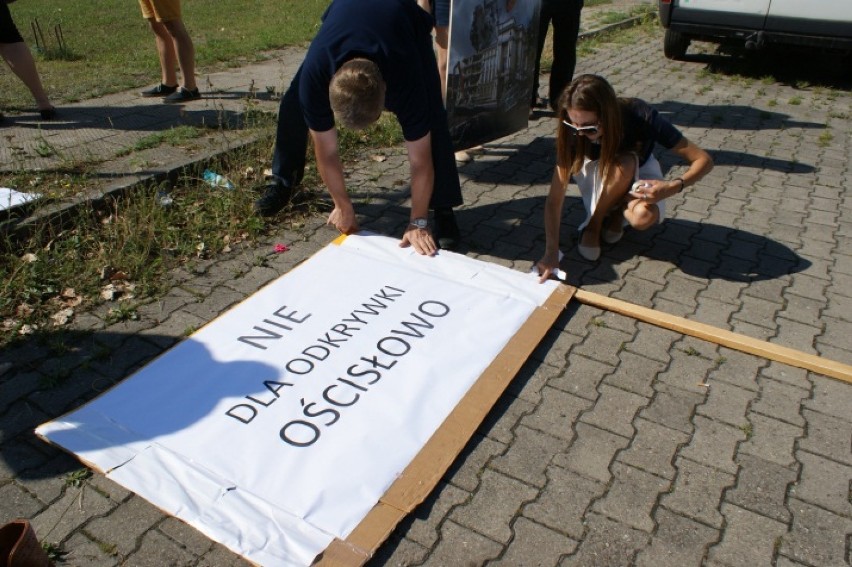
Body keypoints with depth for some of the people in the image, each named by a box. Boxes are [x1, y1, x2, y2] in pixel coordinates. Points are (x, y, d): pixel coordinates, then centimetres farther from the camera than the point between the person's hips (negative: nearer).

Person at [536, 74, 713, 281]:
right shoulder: (574, 131, -29)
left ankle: (616, 212, 0)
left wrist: (673, 186, -46)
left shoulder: (640, 116, -32)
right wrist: (551, 253, -41)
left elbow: (704, 160, -27)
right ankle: (593, 223, -12)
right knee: (622, 164, -37)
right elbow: (554, 199, -31)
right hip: (599, 176, 1)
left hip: (640, 174, 0)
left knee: (643, 218, -35)